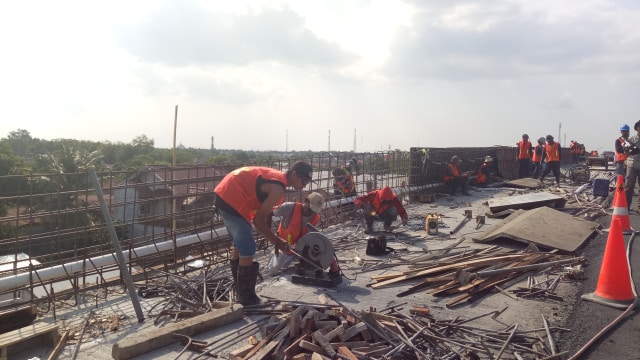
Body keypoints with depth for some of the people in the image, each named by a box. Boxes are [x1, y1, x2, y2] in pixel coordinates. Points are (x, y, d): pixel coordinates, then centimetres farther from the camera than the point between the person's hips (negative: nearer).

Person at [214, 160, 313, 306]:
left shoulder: (276, 178, 12)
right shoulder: (278, 189, -18)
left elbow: (264, 213, 17)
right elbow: (258, 220, -16)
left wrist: (272, 238, 14)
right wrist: (277, 241, -7)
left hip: (225, 195, 11)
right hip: (231, 199, -11)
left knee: (240, 246, 21)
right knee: (248, 250, -6)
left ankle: (240, 290, 35)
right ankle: (246, 297, 6)